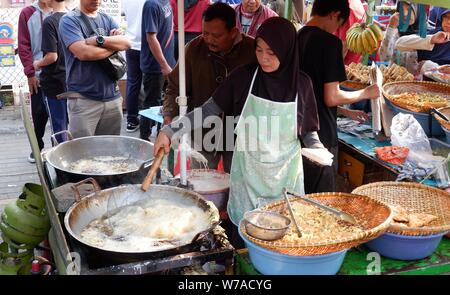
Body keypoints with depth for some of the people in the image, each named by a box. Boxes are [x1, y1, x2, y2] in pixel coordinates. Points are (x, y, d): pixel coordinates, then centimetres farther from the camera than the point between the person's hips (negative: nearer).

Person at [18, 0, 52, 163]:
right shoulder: (27, 13, 4)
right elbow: (23, 46, 1)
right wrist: (30, 72, -5)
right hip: (38, 74, 0)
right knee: (39, 113, 3)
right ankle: (38, 147, 18)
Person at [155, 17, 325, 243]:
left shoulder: (301, 83, -5)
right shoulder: (243, 77, -7)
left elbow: (308, 130, 5)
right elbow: (210, 109, -3)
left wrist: (317, 148, -15)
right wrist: (170, 130, -11)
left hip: (285, 174, 0)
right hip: (248, 171, 0)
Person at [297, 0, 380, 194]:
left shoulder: (296, 38, 7)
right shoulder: (330, 42, -15)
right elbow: (331, 97, -18)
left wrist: (344, 110, 24)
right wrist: (366, 93, -2)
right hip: (320, 135, -7)